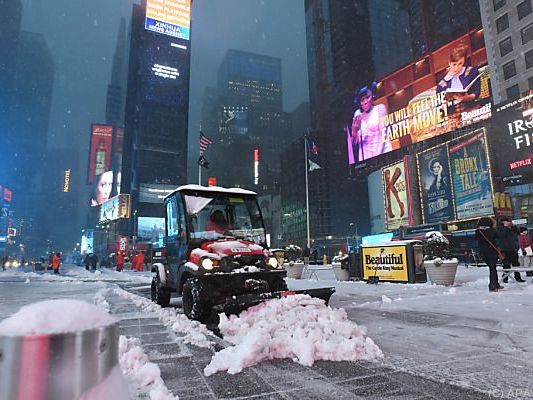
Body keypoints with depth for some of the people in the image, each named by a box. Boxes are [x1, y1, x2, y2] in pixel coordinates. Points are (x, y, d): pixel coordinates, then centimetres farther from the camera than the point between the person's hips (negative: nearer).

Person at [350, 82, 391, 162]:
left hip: (382, 152, -2)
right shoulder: (358, 114, 12)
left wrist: (378, 156, -16)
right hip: (364, 156, 3)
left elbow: (383, 134, -5)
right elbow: (354, 142, 13)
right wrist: (354, 131, -8)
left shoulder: (380, 108, 4)